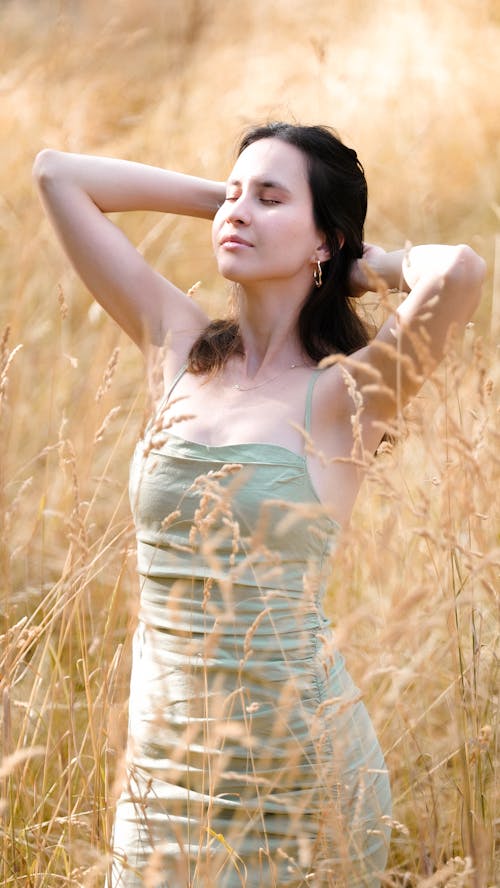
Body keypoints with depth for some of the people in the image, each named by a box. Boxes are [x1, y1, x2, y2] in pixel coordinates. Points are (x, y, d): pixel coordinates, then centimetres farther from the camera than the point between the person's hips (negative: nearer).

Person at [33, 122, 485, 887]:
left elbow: (460, 273, -28)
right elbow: (59, 174, 9)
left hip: (298, 760, -4)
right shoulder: (181, 347, 5)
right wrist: (220, 196, 7)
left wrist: (382, 263, -7)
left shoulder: (344, 394, -9)